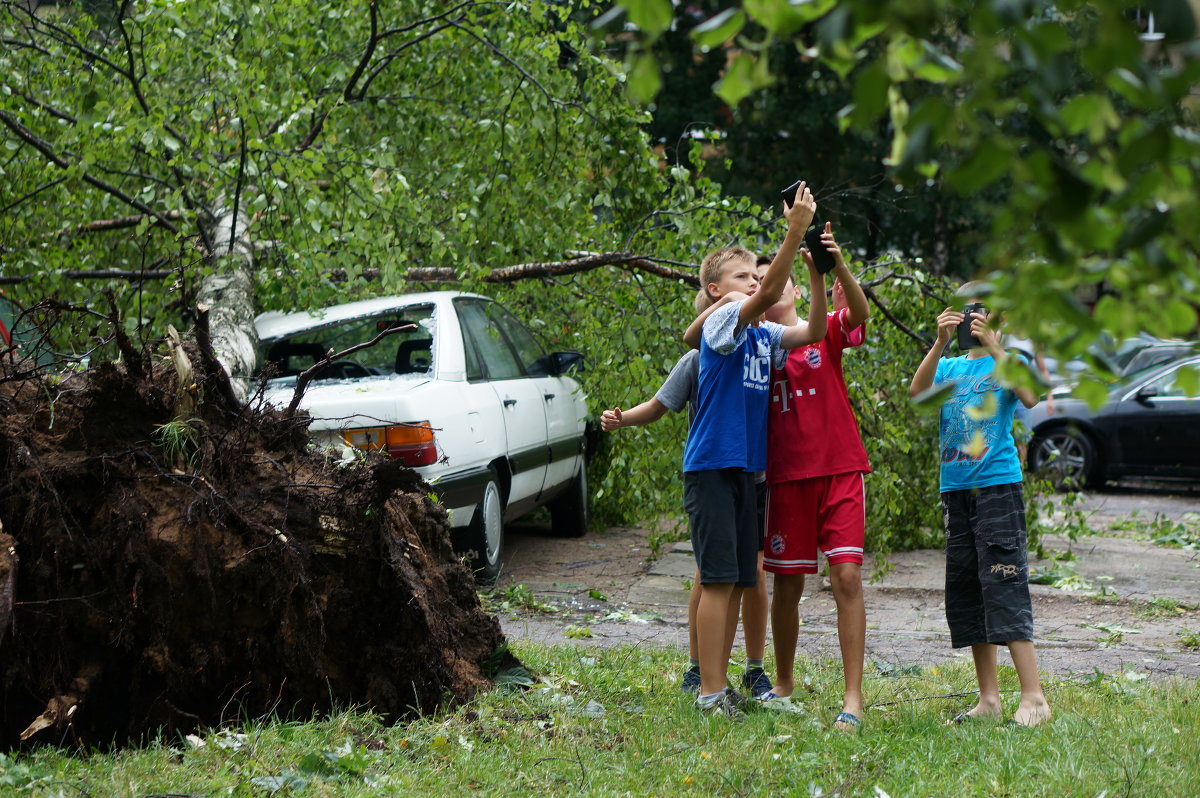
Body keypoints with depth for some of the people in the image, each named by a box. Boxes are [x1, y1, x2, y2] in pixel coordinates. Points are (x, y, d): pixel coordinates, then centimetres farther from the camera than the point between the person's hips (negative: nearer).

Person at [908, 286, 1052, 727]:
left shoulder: (1007, 360, 2)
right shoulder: (948, 367, 13)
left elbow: (1031, 397, -18)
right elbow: (916, 392, -6)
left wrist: (993, 344, -20)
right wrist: (941, 343, -17)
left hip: (998, 482, -5)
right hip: (955, 488, 5)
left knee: (1005, 584, -13)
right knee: (965, 590, 6)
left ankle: (1033, 698, -13)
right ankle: (989, 698, 13)